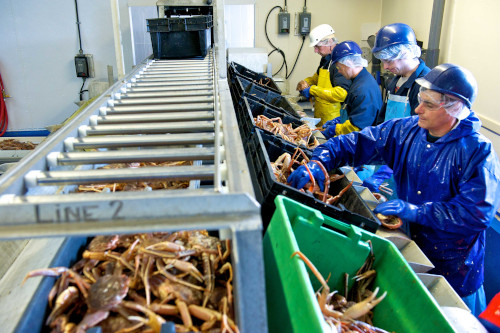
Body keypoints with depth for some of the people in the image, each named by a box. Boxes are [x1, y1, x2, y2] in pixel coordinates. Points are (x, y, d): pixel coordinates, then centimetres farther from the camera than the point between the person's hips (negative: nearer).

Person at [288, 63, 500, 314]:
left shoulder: (478, 152, -20)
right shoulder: (405, 131, -7)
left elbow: (479, 212, -25)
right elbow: (356, 143, -8)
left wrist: (415, 211, -31)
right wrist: (319, 162, -24)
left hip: (454, 267, -4)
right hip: (407, 247, 4)